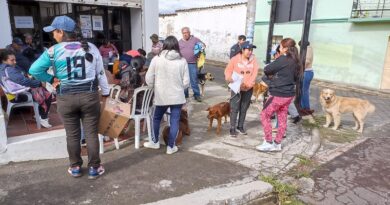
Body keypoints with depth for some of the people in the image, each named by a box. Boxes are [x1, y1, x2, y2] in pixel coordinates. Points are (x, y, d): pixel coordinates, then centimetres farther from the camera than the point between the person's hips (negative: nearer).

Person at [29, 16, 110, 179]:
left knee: (72, 134, 13)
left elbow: (34, 70, -9)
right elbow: (100, 73, 4)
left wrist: (51, 79, 4)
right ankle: (94, 168, 18)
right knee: (91, 133, 8)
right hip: (89, 95, 1)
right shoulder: (91, 48, 1)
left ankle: (75, 167, 28)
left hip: (66, 98, 0)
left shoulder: (53, 51, -5)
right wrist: (105, 93, 12)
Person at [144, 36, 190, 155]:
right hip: (177, 96, 0)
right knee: (174, 121, 9)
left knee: (157, 118, 21)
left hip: (161, 96, 0)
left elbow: (148, 79, -3)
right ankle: (171, 146, 16)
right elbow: (186, 82, -3)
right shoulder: (182, 61, -5)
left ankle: (155, 142, 35)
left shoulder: (157, 59, -7)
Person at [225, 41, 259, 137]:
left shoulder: (253, 60, -2)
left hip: (248, 89, 3)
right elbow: (228, 70, -4)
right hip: (237, 88, -3)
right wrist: (229, 78, -24)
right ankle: (232, 128, 6)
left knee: (244, 109, 13)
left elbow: (254, 73, -8)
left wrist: (247, 84, -20)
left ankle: (240, 126, 27)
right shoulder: (235, 59, -9)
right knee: (234, 108, -3)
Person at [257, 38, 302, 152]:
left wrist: (271, 75, 7)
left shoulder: (282, 59, -17)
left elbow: (266, 70, -15)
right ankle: (277, 144, 25)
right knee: (282, 119, 14)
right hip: (289, 94, 8)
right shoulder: (295, 61, 7)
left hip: (278, 94, -8)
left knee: (265, 115, 6)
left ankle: (268, 143, 10)